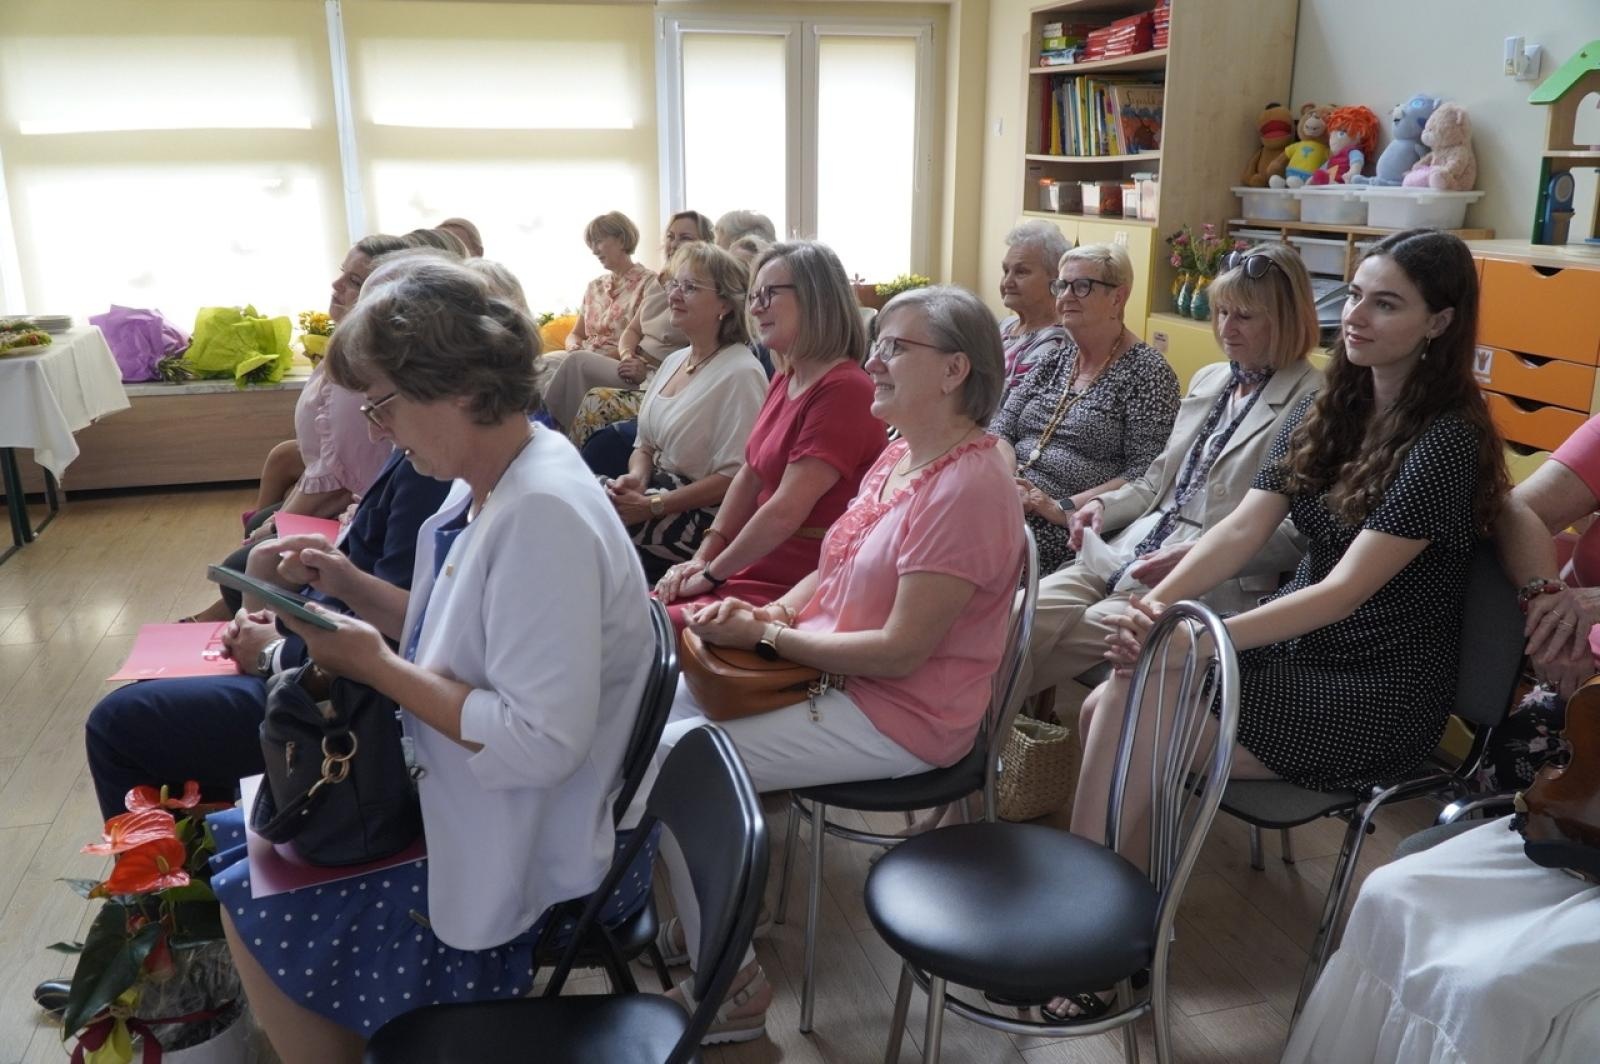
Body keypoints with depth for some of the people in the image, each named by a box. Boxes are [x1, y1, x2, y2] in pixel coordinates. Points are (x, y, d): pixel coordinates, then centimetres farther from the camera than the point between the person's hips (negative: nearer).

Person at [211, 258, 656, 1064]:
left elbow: (541, 742, -31)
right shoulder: (489, 483, 1)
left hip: (529, 853, -9)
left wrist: (376, 667, -22)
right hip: (466, 798, 9)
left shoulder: (541, 513, -29)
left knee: (256, 907, -1)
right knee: (251, 839, 15)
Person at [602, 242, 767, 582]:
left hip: (699, 516, -8)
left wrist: (652, 506, -20)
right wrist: (636, 477, -6)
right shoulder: (674, 360, 13)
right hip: (655, 488, 9)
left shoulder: (740, 373, -16)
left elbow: (734, 478, -20)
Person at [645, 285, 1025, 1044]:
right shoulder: (900, 454, 6)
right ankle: (700, 913, 24)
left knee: (672, 760, -13)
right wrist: (770, 612, -5)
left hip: (901, 715, -10)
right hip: (834, 674, 10)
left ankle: (731, 986, 4)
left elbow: (901, 651, -26)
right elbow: (835, 572, 15)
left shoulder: (966, 487, -24)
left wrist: (766, 636, -17)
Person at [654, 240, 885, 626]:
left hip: (797, 586, -9)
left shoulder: (842, 389, -19)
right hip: (758, 564, 9)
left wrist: (712, 574, -12)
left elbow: (786, 511, -22)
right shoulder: (783, 382, 13)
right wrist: (704, 555, 4)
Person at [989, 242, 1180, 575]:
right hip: (1008, 506, 6)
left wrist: (1063, 508, -18)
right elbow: (1000, 429, 12)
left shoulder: (1146, 372, -1)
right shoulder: (1052, 361, 19)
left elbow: (1145, 474, -10)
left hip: (1070, 530, -6)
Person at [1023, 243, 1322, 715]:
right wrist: (1105, 505, 5)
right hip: (1125, 553, 7)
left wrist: (1196, 553, -21)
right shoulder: (1207, 381, 18)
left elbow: (1298, 532, -12)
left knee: (1066, 640, -22)